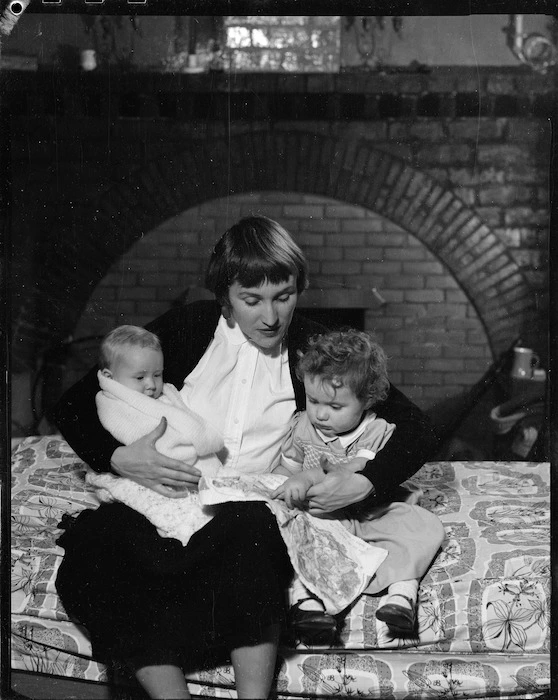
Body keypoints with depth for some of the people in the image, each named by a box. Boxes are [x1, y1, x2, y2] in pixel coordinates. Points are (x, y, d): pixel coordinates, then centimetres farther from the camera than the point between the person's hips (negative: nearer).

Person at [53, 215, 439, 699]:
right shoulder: (184, 329, 9)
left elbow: (418, 431, 7)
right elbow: (73, 406, 11)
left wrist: (365, 484, -13)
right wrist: (118, 458, -10)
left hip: (255, 514, -1)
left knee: (251, 530, -38)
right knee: (91, 546, -31)